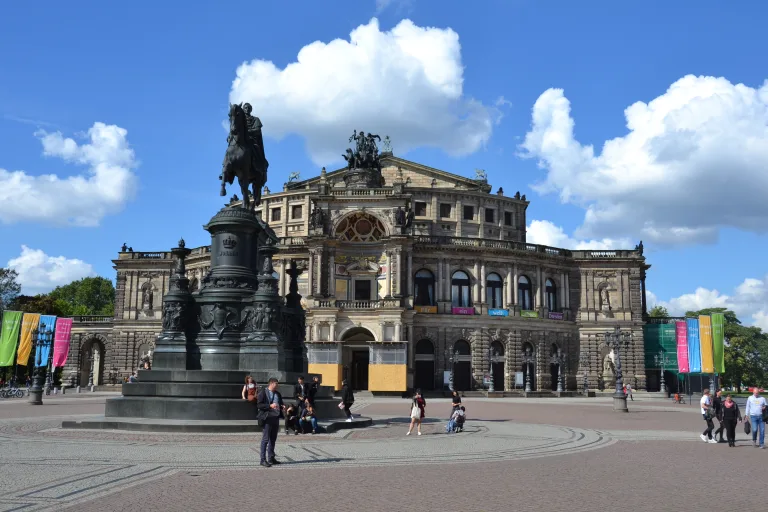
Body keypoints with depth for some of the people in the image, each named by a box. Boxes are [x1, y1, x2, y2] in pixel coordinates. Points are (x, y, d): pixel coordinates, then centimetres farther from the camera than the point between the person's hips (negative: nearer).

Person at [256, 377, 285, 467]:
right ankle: (263, 460, -3)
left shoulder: (278, 393, 16)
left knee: (273, 439, 13)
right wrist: (270, 406, -22)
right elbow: (259, 405, -12)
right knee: (265, 439, -6)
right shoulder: (263, 392, -6)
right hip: (268, 418, -7)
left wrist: (282, 407, 3)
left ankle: (271, 458, 21)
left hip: (276, 418, 7)